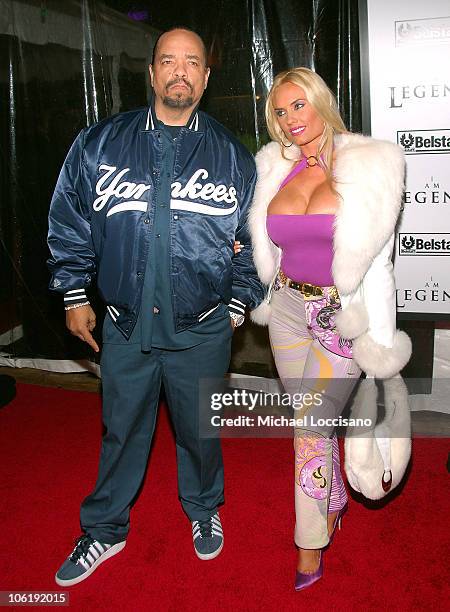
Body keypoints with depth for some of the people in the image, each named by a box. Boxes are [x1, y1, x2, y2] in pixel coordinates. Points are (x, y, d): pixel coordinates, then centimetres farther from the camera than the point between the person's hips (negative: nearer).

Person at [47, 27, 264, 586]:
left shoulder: (232, 157, 2)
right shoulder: (99, 143, 2)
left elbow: (255, 240, 8)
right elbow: (69, 224, 7)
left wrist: (238, 304, 4)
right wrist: (74, 296, 4)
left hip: (202, 331, 0)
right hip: (125, 326, 1)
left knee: (199, 430, 15)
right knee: (121, 431, 15)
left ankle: (203, 510, 44)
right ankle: (104, 530, 37)